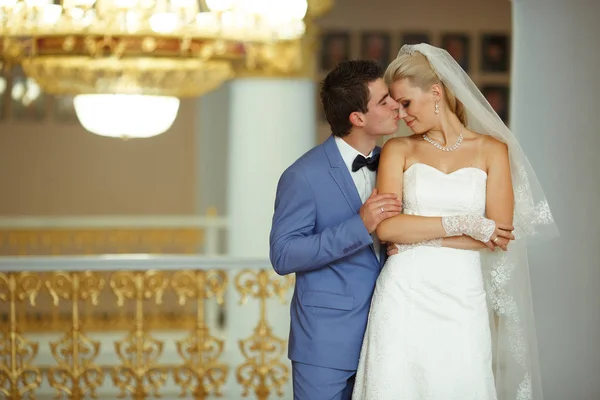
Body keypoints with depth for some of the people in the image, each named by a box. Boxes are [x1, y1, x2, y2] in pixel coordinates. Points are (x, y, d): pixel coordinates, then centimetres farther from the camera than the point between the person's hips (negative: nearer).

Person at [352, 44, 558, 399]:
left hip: (463, 298, 0)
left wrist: (416, 232, -6)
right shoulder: (398, 150, 8)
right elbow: (387, 227, -5)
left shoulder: (492, 150, 7)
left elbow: (500, 233, -4)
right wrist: (461, 224, -11)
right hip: (404, 294, 0)